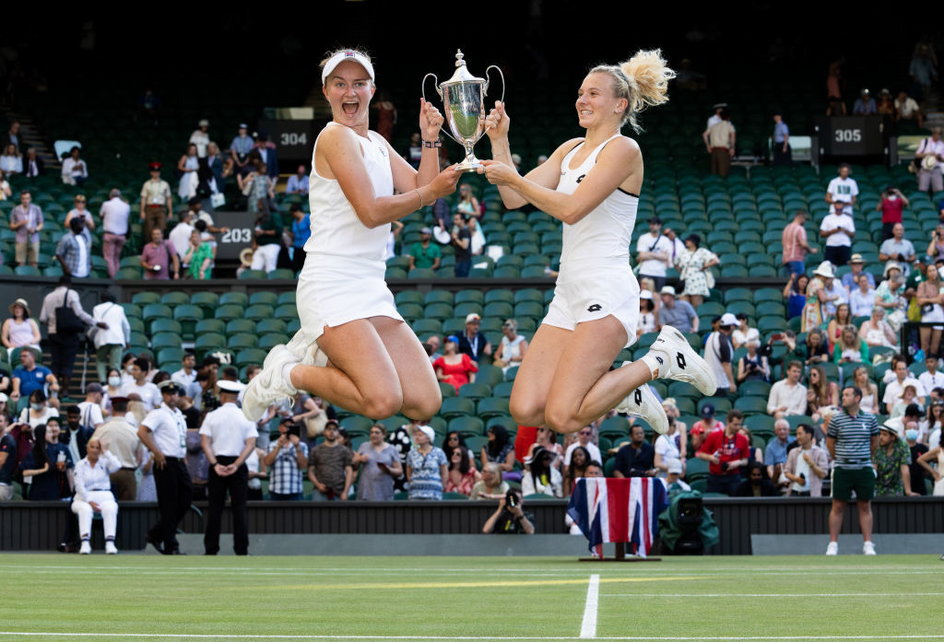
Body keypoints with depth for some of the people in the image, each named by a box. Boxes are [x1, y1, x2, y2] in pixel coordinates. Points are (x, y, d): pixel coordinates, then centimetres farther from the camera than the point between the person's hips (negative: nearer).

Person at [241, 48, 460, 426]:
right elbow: (371, 212, -15)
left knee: (426, 403, -1)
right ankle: (288, 374, 1)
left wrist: (430, 140, 0)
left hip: (371, 290, 9)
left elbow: (420, 188, 11)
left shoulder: (376, 144, 20)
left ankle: (319, 355, 13)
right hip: (332, 285, -9)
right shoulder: (336, 137, -7)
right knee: (383, 401, -24)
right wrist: (431, 191, -8)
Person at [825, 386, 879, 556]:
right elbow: (830, 443, 9)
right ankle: (833, 545, 5)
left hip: (864, 469, 1)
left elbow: (874, 443, 16)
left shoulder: (870, 419, 4)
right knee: (838, 507, 0)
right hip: (842, 469, -1)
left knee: (865, 506, 4)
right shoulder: (836, 419, 0)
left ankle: (868, 544, 7)